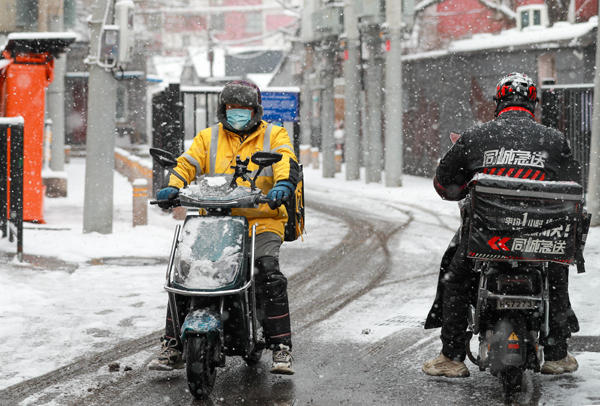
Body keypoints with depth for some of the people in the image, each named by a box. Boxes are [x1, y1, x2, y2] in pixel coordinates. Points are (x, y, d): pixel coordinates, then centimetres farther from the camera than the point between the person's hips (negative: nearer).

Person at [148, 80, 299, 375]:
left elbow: (287, 162, -9)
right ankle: (172, 347, -3)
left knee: (269, 275, -26)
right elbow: (187, 164, 3)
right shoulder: (208, 138, 16)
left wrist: (283, 185, -32)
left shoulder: (273, 136, 9)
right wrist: (173, 188, -19)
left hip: (261, 221, -2)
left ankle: (281, 349, -18)